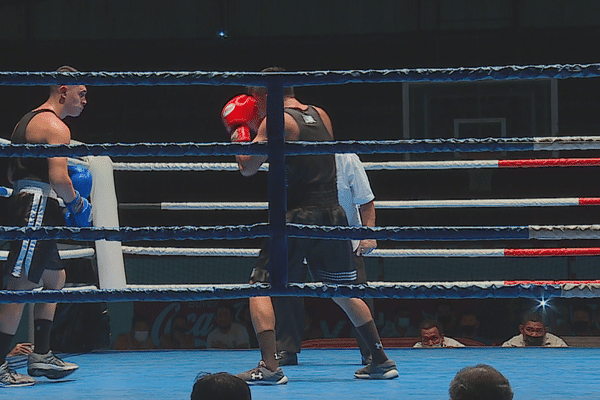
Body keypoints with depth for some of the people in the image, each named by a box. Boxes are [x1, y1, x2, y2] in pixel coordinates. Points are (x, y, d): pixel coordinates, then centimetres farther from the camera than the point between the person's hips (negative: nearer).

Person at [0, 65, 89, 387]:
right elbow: (58, 178, -21)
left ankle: (41, 355, 18)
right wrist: (76, 204, -5)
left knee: (55, 278, 19)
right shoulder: (55, 127, -11)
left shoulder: (28, 120, 21)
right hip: (39, 207, -11)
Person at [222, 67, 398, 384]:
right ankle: (381, 360, 19)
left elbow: (248, 167, -9)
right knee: (342, 291, 19)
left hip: (297, 215, -6)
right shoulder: (321, 116, 13)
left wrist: (239, 133, 7)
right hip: (333, 213, 6)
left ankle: (269, 366, -13)